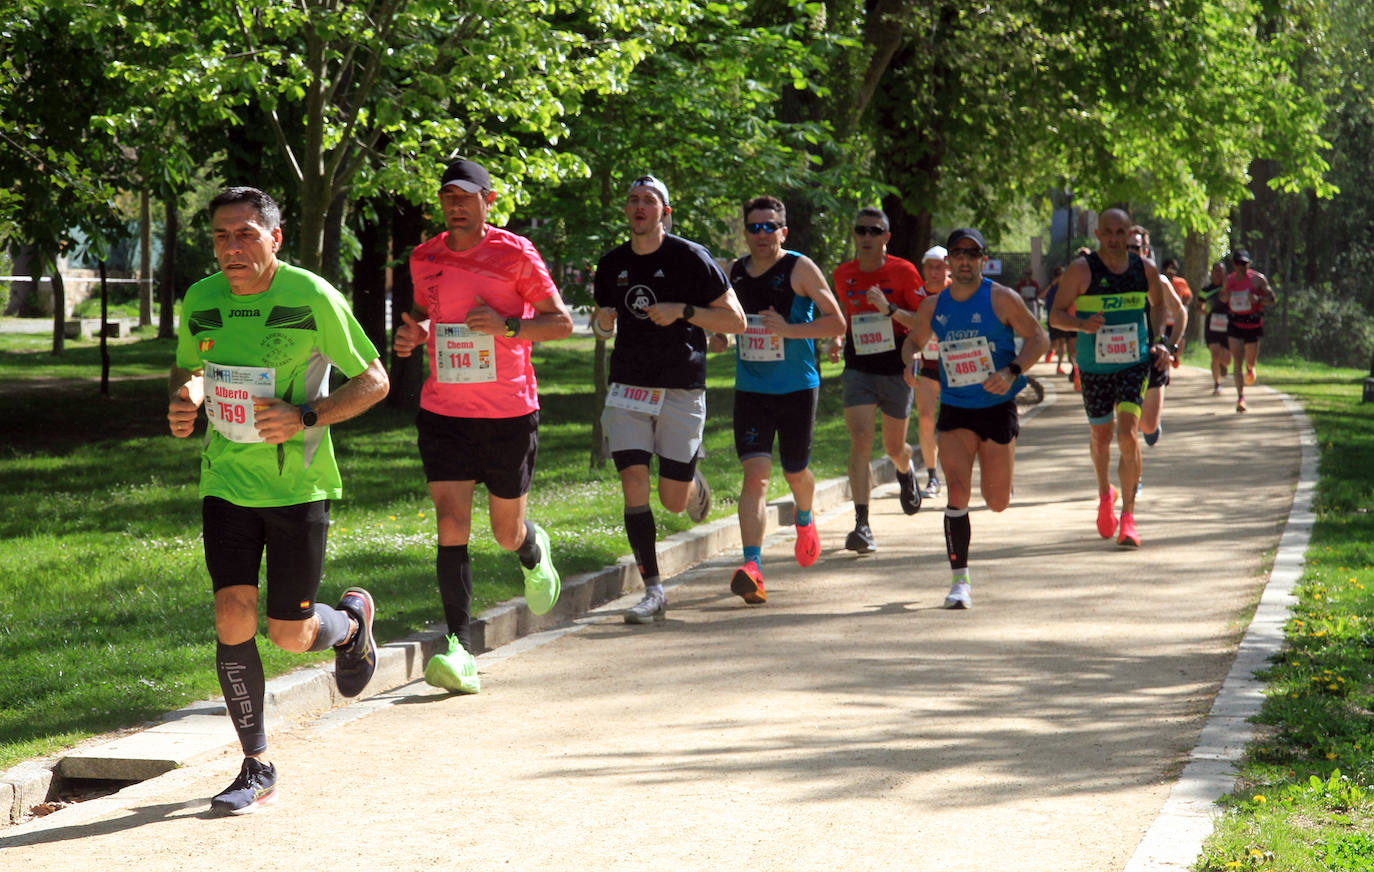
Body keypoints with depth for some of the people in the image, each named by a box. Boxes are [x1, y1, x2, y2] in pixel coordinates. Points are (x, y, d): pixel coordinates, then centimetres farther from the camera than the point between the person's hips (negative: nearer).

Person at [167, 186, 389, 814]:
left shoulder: (312, 298, -12)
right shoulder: (200, 301, 0)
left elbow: (374, 381, -5)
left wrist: (305, 417, -19)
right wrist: (185, 397, -5)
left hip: (298, 486, -3)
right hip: (226, 483, 3)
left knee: (290, 634, 0)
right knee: (232, 618, -10)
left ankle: (352, 621, 39)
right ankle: (257, 769, 4)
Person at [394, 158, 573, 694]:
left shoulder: (515, 254, -6)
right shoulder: (424, 258, 5)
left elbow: (562, 322, -3)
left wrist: (507, 325, -19)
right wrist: (412, 335, 0)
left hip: (510, 414, -2)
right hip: (443, 413, 2)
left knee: (507, 533, 11)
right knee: (451, 527, -12)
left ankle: (534, 551, 49)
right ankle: (460, 650, -14)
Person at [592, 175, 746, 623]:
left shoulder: (691, 258, -5)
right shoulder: (612, 264, 8)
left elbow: (736, 321, -4)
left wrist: (683, 311, -17)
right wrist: (602, 323, -2)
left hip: (681, 391, -3)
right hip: (628, 388, 3)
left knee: (673, 500, 0)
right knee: (634, 485, -12)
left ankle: (694, 481, 38)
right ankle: (653, 592, -7)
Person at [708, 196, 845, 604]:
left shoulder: (800, 268, -7)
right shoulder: (736, 271, 6)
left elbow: (837, 322, -10)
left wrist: (788, 330, -22)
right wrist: (718, 336, 3)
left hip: (797, 388, -2)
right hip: (750, 389, 2)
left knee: (795, 472, 12)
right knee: (755, 473, -13)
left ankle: (805, 519, 48)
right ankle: (752, 568, -23)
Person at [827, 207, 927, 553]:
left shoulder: (903, 271, -7)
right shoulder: (843, 275, 4)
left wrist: (890, 309, -23)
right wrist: (838, 340, 2)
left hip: (896, 371, -1)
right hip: (858, 369, 1)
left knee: (894, 448, 11)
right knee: (860, 441, -16)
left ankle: (905, 471, 51)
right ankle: (862, 525, -20)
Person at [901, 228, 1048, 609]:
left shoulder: (1002, 299, -9)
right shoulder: (933, 307, 1)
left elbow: (1038, 338, -5)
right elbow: (913, 340, 18)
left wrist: (1012, 372, -21)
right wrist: (910, 362, -6)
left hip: (998, 409, -1)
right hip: (954, 410, 1)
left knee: (997, 502, 6)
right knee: (957, 492, -14)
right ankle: (960, 580, -7)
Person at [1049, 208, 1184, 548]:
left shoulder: (1145, 268, 0)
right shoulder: (1081, 270, -9)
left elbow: (1159, 306, 17)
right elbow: (1056, 315, -7)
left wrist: (1160, 344, 2)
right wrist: (1083, 324, -27)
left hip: (1135, 363, 0)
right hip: (1094, 367, 0)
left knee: (1128, 433, -15)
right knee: (1101, 435, 12)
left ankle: (1128, 515, -9)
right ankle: (1104, 495, 42)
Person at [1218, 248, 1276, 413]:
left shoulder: (1257, 279, -7)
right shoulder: (1229, 280, 3)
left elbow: (1272, 298, -3)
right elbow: (1222, 296, 20)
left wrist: (1258, 299, -24)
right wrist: (1224, 297, -6)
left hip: (1253, 323, -1)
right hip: (1235, 324, 1)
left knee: (1251, 361, 11)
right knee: (1237, 362, -10)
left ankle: (1250, 369, 50)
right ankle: (1240, 397, -12)